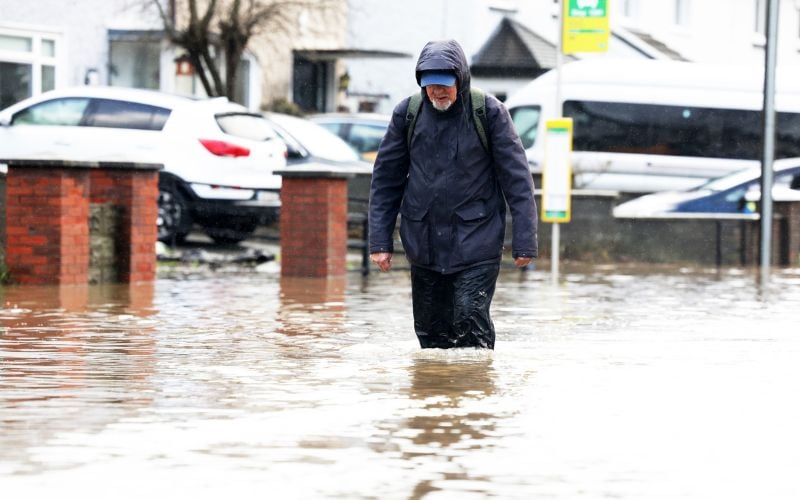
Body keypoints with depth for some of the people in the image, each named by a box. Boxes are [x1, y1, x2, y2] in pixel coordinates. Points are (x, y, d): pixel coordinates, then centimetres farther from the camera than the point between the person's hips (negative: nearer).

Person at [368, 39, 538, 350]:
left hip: (476, 244, -3)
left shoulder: (489, 112, -6)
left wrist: (524, 242, -7)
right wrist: (380, 241, 4)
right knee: (431, 334, 8)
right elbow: (385, 179, 8)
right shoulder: (407, 113, 1)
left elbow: (517, 178, -3)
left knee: (471, 325, -14)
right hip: (423, 246, 3)